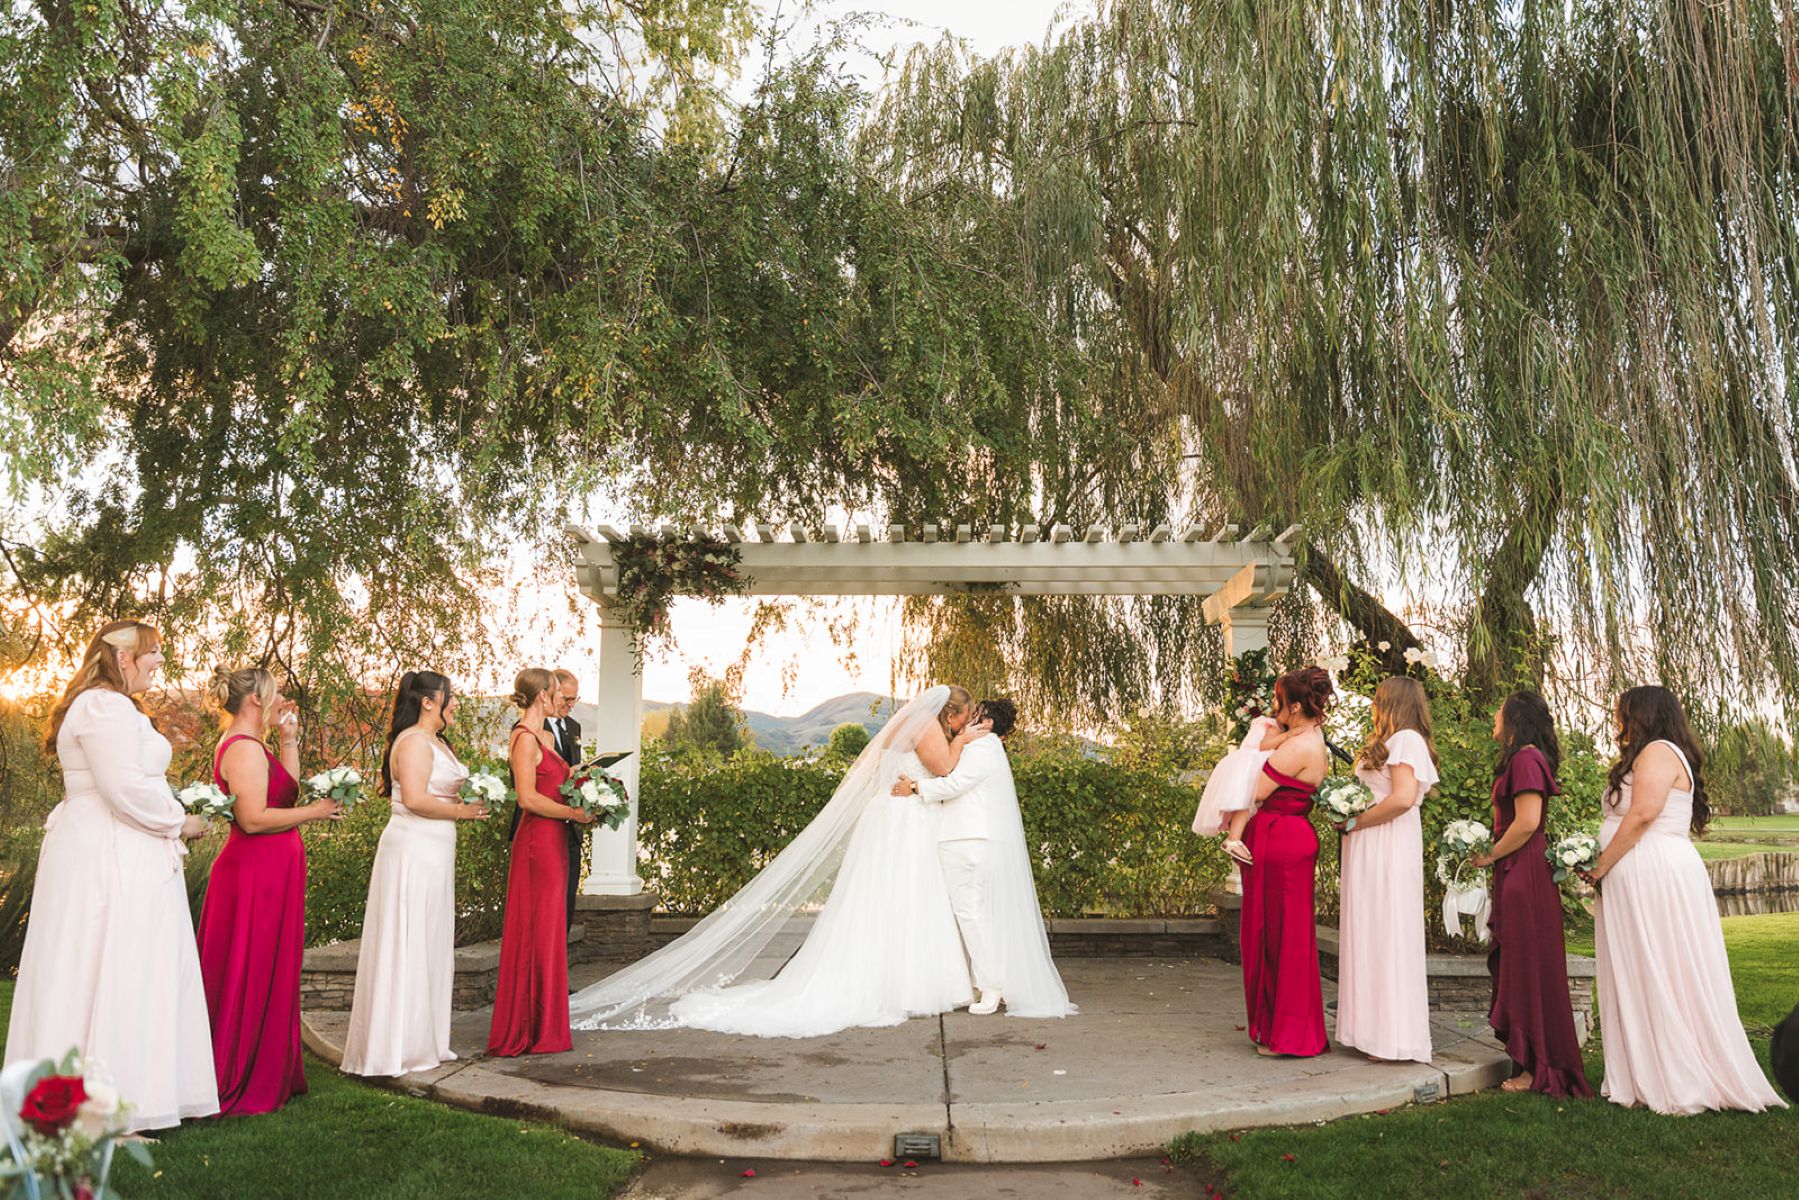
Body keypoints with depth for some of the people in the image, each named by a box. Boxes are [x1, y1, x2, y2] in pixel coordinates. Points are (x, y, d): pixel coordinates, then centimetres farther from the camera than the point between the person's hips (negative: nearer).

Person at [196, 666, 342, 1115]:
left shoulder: (249, 746, 15)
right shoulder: (245, 749, -18)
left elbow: (286, 790, 16)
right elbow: (253, 818, -24)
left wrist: (289, 740, 13)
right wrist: (313, 812, -14)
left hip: (266, 872, 11)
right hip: (257, 874, -11)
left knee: (263, 977, 17)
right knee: (253, 978, -2)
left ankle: (270, 1076, 27)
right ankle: (243, 1090, 9)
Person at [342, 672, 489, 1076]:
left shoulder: (436, 742, 17)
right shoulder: (413, 742, -14)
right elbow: (415, 799, -23)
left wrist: (468, 797, 6)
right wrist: (462, 810, -14)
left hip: (433, 853, 10)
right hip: (412, 850, -10)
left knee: (430, 945, 13)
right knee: (407, 945, -3)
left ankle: (424, 1040, 22)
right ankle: (398, 1046, 5)